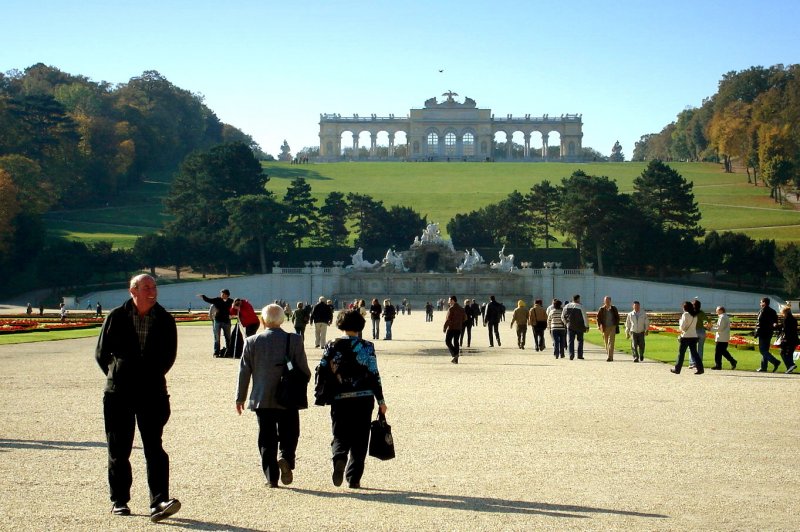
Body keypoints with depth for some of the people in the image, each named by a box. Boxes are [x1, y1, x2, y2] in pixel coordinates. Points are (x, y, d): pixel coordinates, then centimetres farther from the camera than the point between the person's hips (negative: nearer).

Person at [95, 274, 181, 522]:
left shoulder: (165, 320, 4)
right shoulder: (116, 317, 2)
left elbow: (169, 355, 8)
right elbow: (101, 353, 8)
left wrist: (152, 376, 3)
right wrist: (117, 376, 5)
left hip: (152, 392, 0)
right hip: (118, 393, 1)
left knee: (154, 448, -9)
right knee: (119, 450, 8)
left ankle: (159, 502, -15)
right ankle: (119, 500, 20)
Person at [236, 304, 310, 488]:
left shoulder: (252, 342, -1)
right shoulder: (294, 340, -5)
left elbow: (244, 371, 3)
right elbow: (304, 369, -4)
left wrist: (240, 397, 12)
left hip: (262, 399, 1)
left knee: (267, 438, 7)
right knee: (289, 433, 12)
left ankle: (271, 477, 5)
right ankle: (286, 458, -15)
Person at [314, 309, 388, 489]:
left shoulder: (331, 347, 2)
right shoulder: (367, 347, -3)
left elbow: (322, 373, 2)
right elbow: (374, 375, -4)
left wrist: (319, 396, 14)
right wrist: (380, 400, 2)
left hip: (339, 399, 1)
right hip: (363, 399, -1)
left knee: (340, 436, 12)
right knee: (359, 440, 7)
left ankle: (339, 458, -19)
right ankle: (353, 478, 6)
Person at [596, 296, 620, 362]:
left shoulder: (614, 309, 3)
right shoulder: (601, 309, 2)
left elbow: (617, 317, 10)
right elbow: (598, 318, 6)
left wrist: (616, 326, 1)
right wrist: (599, 326, -7)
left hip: (612, 327, -2)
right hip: (605, 328, 2)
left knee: (611, 342, -12)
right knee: (606, 342, 9)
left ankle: (610, 357, -16)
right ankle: (609, 356, 23)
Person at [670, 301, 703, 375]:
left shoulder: (685, 314, -11)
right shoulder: (695, 315, 10)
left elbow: (682, 327, -14)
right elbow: (695, 326, 16)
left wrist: (680, 321, 4)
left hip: (686, 336, -6)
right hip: (694, 336, 6)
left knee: (681, 353, 5)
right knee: (694, 353, 6)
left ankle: (677, 369, 14)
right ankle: (700, 368, -6)